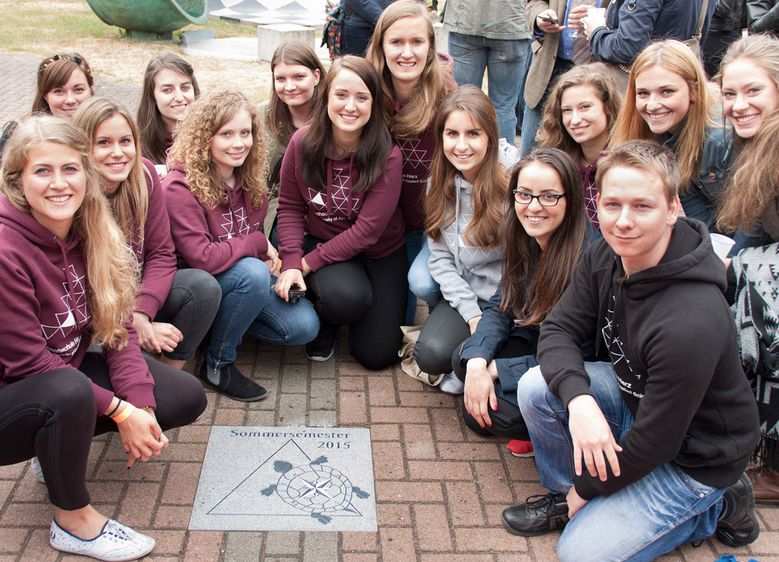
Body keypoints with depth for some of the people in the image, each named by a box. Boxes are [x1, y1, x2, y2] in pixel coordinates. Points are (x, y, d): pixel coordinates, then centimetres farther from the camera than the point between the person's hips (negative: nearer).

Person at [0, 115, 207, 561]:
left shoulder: (89, 232, -5)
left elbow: (119, 325, -4)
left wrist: (141, 407, -17)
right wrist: (120, 411, -23)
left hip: (68, 370, 7)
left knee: (187, 398, -3)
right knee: (69, 391, -40)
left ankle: (62, 448, 9)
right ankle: (73, 520, -14)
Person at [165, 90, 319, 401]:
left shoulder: (249, 180, -1)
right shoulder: (180, 187, -24)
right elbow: (201, 258, -29)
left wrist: (268, 254, -8)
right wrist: (258, 245, -19)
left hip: (240, 278, 7)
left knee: (304, 326, -10)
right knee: (252, 273, -36)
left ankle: (225, 321, 10)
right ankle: (217, 364, -16)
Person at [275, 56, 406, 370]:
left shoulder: (387, 156, -23)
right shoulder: (303, 142, -16)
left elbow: (367, 230, -22)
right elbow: (290, 205, -5)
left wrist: (308, 263, -20)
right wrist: (291, 262, -17)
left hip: (379, 252, 0)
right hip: (319, 239, 0)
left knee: (377, 354, -2)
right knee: (346, 296, -34)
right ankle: (324, 323, 5)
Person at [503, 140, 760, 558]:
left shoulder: (689, 323, -37)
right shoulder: (605, 257, -13)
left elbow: (656, 441, -27)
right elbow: (557, 330, -9)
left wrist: (588, 489, -11)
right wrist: (578, 399, -30)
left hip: (695, 456, -6)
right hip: (633, 395, 7)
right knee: (536, 386, -17)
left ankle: (715, 506, 8)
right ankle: (564, 493, 9)